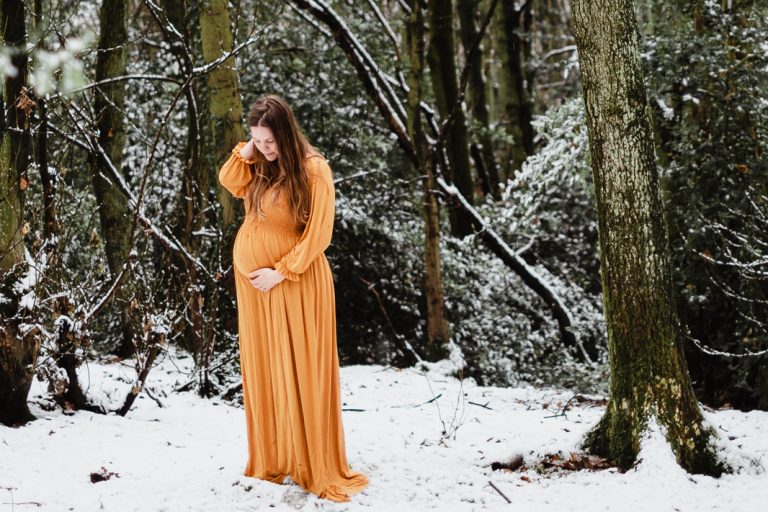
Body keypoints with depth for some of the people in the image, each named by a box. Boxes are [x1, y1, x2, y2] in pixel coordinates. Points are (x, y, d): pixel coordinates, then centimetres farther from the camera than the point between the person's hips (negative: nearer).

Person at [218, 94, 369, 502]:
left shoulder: (314, 170, -16)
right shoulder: (259, 165, 2)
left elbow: (318, 235, -16)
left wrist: (281, 272, -16)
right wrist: (246, 150, -11)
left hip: (295, 281, -6)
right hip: (252, 277, 6)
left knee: (300, 370, 0)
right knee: (262, 368, 10)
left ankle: (314, 464, 8)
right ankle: (272, 458, 20)